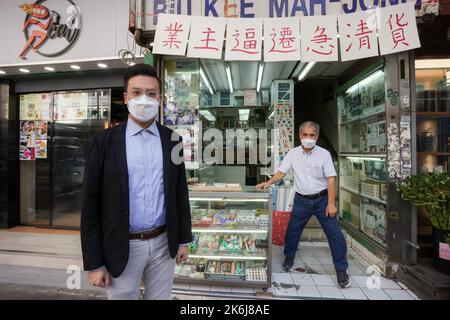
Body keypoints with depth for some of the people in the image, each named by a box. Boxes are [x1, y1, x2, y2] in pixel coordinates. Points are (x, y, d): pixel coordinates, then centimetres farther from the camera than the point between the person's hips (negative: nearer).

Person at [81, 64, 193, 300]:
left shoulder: (172, 140, 1)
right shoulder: (104, 141, -6)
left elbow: (180, 193, 5)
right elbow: (91, 205, -5)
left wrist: (183, 240, 6)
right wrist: (94, 263, -5)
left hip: (163, 244, 2)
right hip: (122, 247, -2)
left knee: (160, 297, 19)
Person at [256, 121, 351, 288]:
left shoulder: (324, 154, -7)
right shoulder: (293, 153, -1)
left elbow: (331, 180, -9)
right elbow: (281, 173, -2)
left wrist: (331, 204, -13)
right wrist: (268, 183, -20)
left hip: (322, 199, -1)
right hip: (301, 200, 2)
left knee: (335, 234, 0)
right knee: (292, 230, 10)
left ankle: (341, 270, 19)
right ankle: (289, 258, 34)